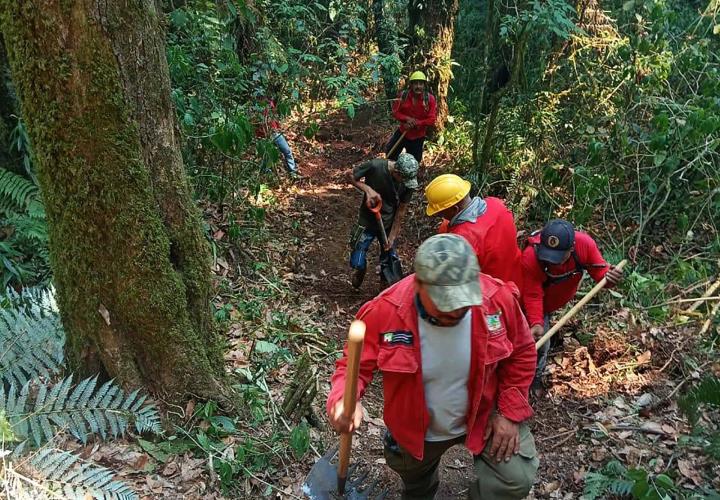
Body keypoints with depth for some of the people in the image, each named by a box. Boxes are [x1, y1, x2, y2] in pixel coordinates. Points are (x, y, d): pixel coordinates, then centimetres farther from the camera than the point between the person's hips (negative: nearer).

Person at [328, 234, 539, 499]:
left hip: (484, 416, 0)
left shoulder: (498, 299, -28)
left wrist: (510, 412, -11)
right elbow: (355, 364, -20)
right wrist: (343, 399, -42)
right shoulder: (385, 312, -32)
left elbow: (521, 353, -9)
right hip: (417, 431, 0)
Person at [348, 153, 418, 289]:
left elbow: (401, 210, -10)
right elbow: (351, 176, -12)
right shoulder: (375, 166, -27)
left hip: (389, 224, 2)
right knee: (358, 264, 1)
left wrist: (392, 237, -10)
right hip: (367, 221, -2)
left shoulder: (409, 182, -19)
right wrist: (368, 189, -30)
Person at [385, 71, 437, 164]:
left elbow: (431, 120, -18)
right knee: (390, 152, 11)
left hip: (418, 136, -2)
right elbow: (395, 112, -6)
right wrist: (406, 119, -25)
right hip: (402, 132, 2)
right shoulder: (403, 95, -13)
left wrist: (415, 123, -25)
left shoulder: (430, 99, -18)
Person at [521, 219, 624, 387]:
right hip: (540, 305, -4)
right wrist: (536, 323, -46)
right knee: (539, 341, -5)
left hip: (560, 298, 4)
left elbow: (600, 270, -18)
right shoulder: (530, 257, -41)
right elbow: (533, 296, -32)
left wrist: (609, 276, -42)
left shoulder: (585, 243, -32)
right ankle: (533, 379, 22)